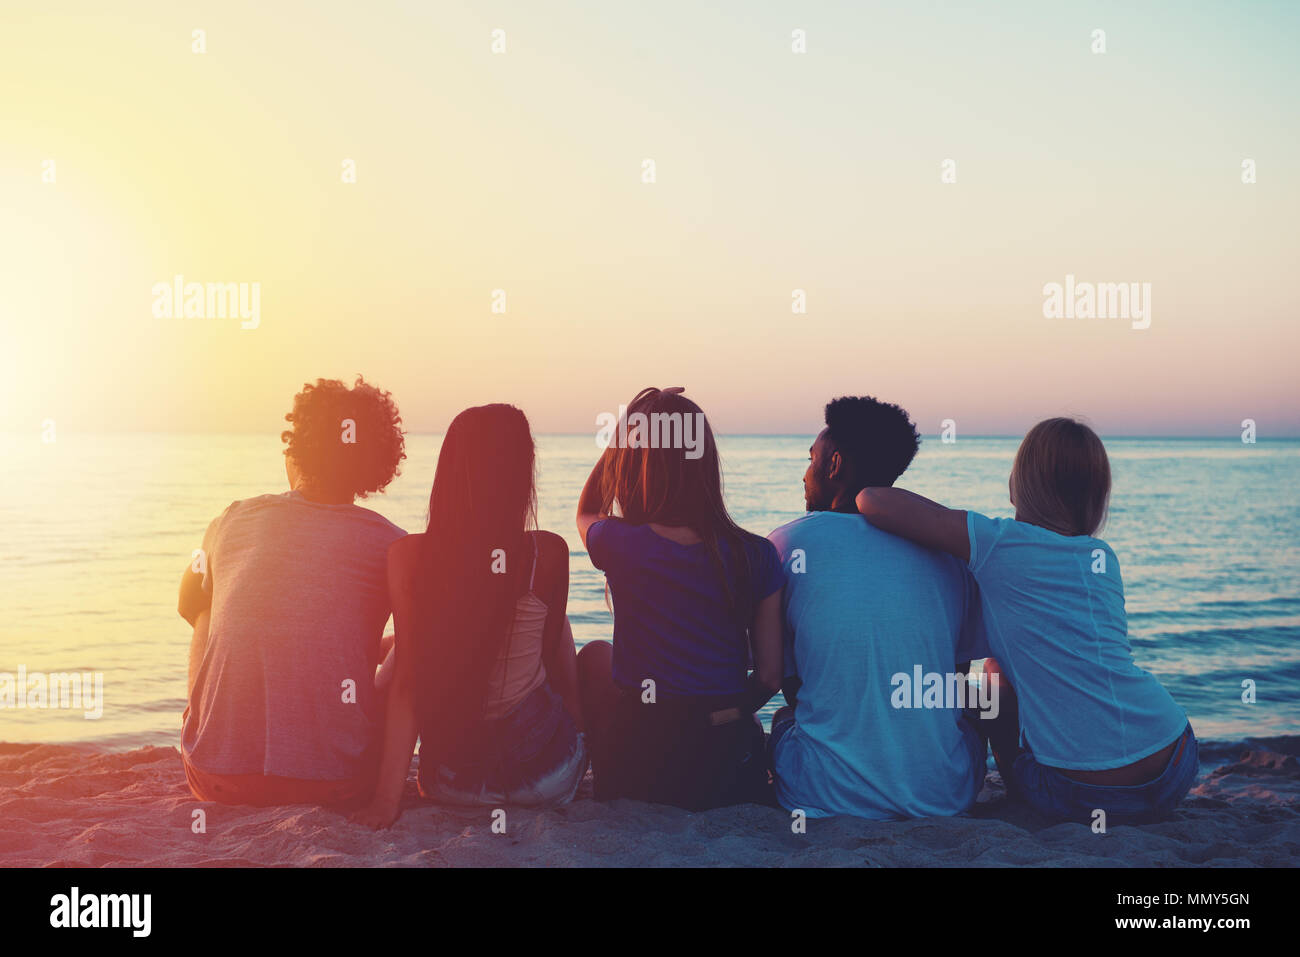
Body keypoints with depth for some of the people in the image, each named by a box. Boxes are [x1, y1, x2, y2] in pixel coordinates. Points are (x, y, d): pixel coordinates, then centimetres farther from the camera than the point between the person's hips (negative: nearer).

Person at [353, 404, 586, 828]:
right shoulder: (547, 554, -16)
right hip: (546, 777, -1)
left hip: (450, 783, 2)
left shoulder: (407, 557, -15)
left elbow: (406, 682, -14)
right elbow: (557, 653, 0)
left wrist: (387, 796, -9)